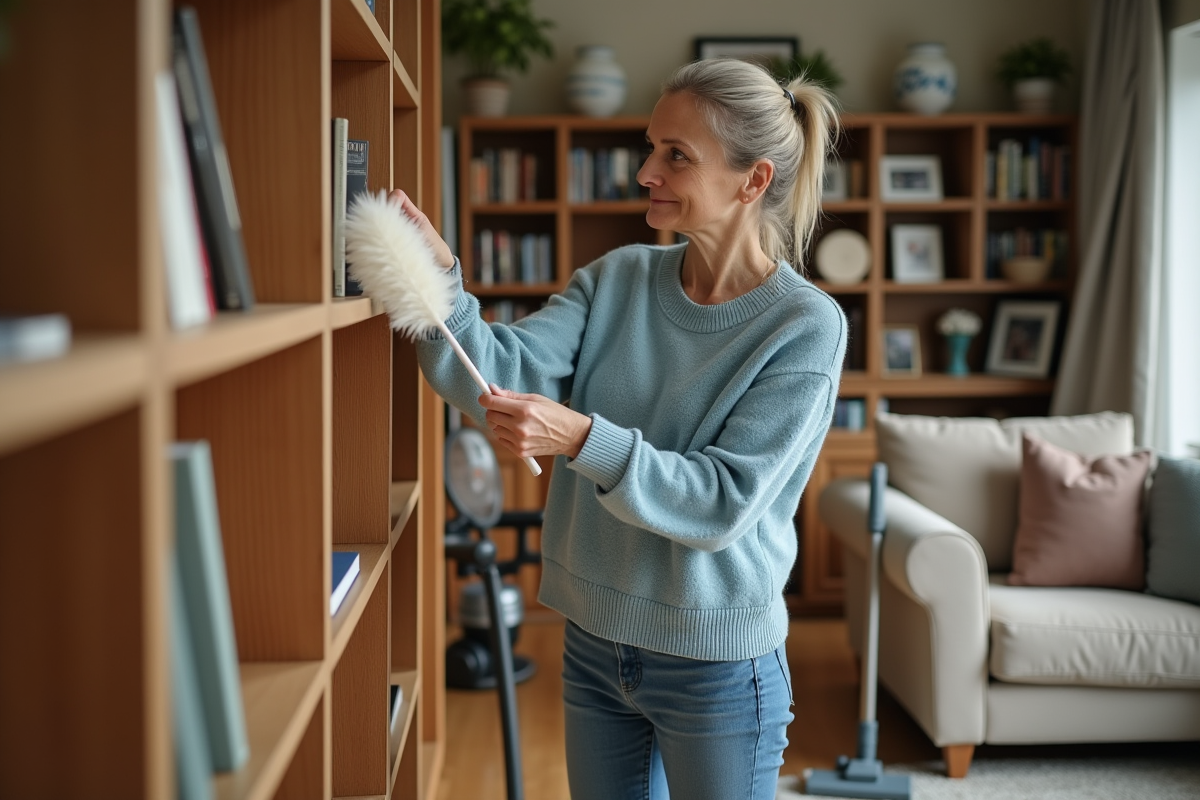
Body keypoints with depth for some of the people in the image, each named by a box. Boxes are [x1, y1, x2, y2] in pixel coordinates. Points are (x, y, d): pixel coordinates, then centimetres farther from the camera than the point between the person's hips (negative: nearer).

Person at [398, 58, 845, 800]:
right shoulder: (618, 279, 0)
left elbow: (725, 503, -21)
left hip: (716, 664, -5)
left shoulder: (806, 323, -16)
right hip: (595, 642, 5)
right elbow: (507, 372, -13)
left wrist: (581, 438, -32)